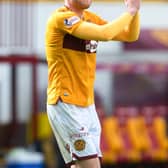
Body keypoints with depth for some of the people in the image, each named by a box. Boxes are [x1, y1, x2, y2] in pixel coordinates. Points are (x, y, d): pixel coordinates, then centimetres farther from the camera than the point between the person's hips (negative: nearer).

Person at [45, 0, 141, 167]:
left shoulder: (90, 18, 13)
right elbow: (104, 34, -25)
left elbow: (131, 35, 14)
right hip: (66, 104, -8)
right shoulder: (61, 17, -13)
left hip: (87, 105, 8)